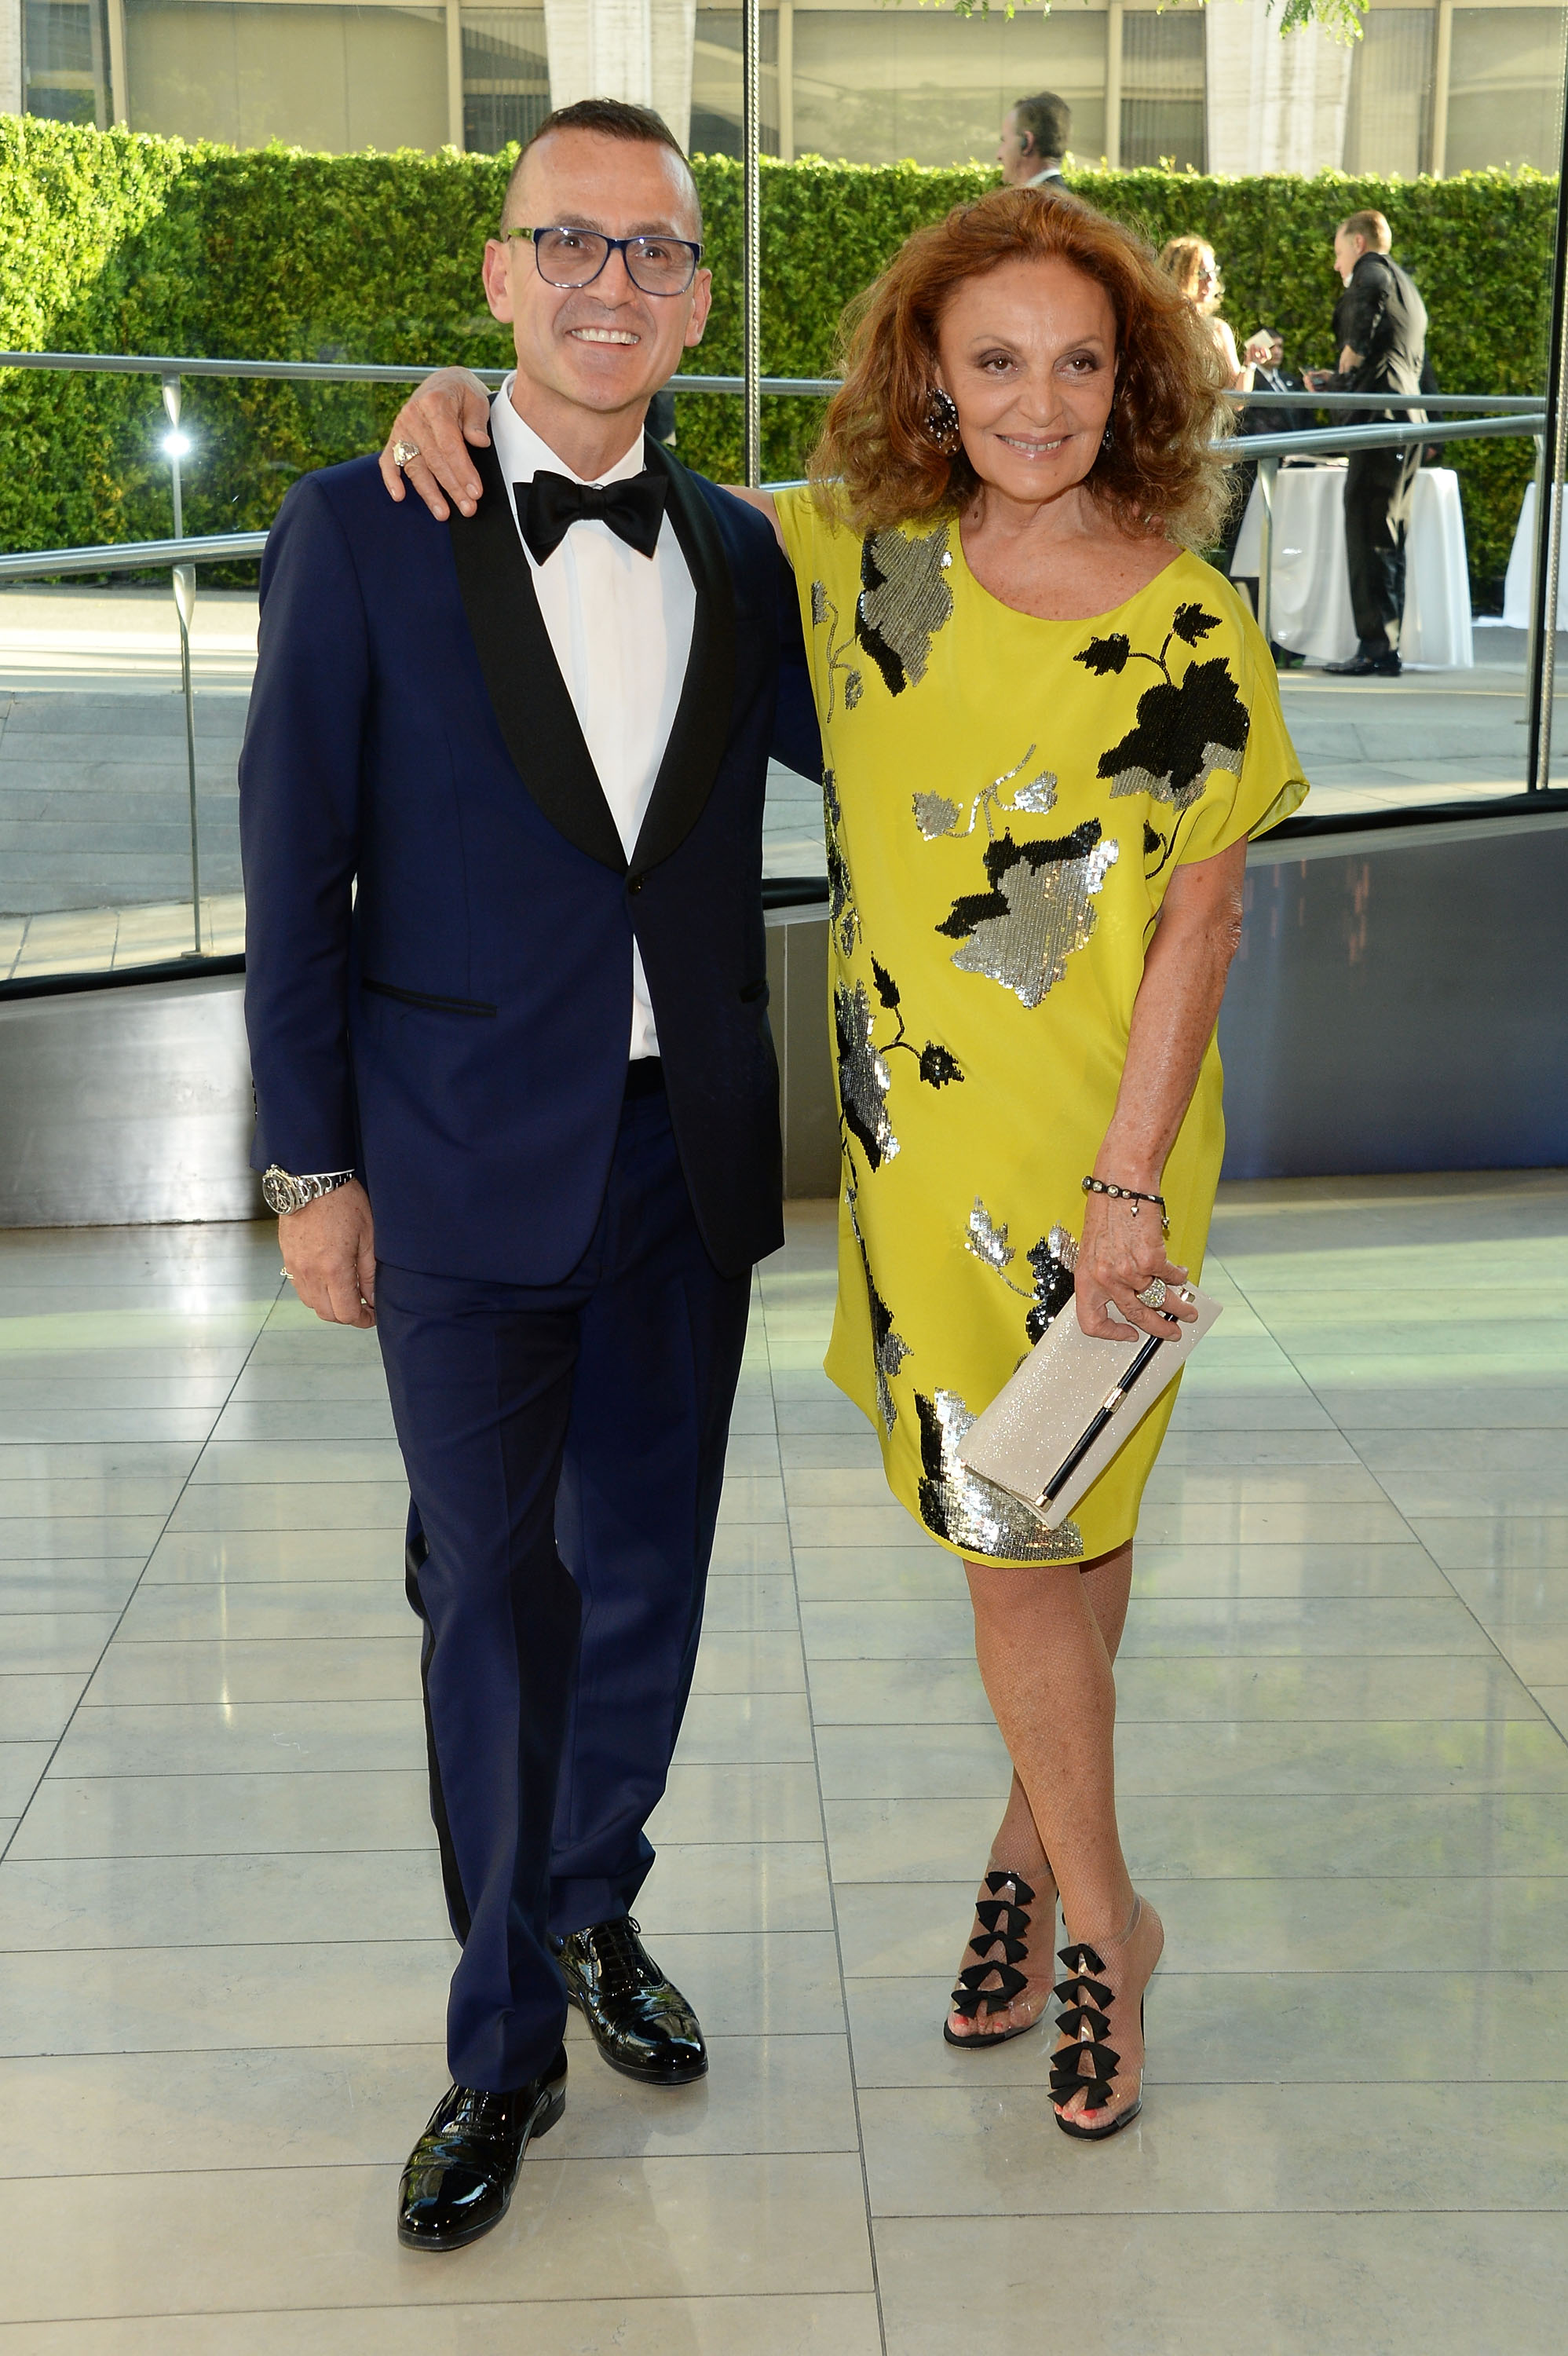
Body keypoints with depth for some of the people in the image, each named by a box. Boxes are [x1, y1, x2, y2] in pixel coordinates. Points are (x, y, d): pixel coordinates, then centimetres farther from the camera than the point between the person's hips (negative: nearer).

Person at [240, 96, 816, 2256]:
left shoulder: (740, 557, 5)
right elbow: (295, 875, -5)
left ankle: (593, 1911, 39)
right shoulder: (359, 536, -6)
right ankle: (508, 2035, 23)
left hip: (685, 1157, 4)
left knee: (645, 1572, 15)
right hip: (468, 1169, -3)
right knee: (496, 1596, 6)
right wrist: (312, 1170, -6)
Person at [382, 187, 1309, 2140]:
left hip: (1108, 1136, -3)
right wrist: (474, 409, -5)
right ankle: (1086, 1900, 31)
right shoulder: (866, 553, -1)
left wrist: (1128, 1183, -13)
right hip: (925, 1133, 3)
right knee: (1013, 1521, 11)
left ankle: (1054, 1862, 29)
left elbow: (1200, 924, -8)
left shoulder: (1192, 628, -9)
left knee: (1058, 1520, 5)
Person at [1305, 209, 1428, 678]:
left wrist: (1354, 349, -11)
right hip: (1407, 420, 10)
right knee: (1386, 540, 11)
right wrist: (1340, 383, 30)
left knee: (1368, 535, -10)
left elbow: (1371, 290, -26)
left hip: (1381, 416, -10)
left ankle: (1376, 648, -13)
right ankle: (1386, 649, 13)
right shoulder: (1407, 290, 27)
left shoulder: (1374, 268, -1)